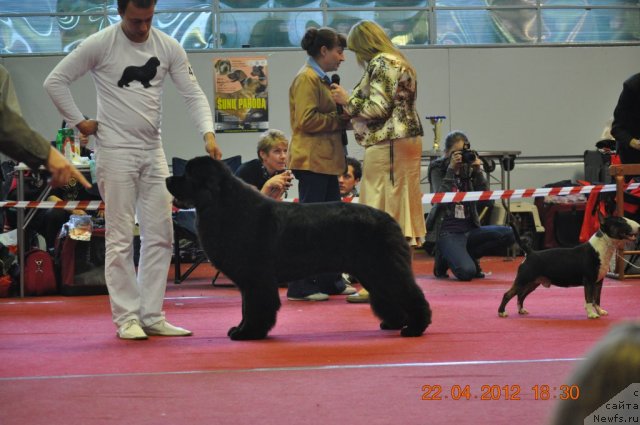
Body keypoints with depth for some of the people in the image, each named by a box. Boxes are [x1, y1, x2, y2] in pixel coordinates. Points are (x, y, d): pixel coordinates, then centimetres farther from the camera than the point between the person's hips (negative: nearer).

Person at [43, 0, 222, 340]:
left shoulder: (169, 47, 2)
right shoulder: (100, 44, -10)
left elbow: (193, 94, 2)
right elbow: (55, 81, -5)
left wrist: (208, 134, -13)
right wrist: (79, 122, -7)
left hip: (153, 150, 5)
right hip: (115, 150, -5)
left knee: (159, 235, 5)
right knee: (121, 237, -3)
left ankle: (152, 316, 12)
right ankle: (127, 318, 2)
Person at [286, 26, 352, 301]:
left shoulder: (322, 80, 19)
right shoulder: (306, 79, -11)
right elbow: (307, 121, -19)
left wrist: (346, 115, 8)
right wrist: (342, 120, -13)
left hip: (326, 160, 10)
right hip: (312, 161, -10)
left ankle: (329, 281, 17)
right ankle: (300, 286, -3)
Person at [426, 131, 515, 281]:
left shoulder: (470, 169, 8)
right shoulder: (438, 169, 0)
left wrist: (478, 171, -12)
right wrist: (451, 170, -18)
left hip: (469, 229, 5)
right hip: (448, 232, -5)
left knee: (508, 234, -19)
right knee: (467, 272, -30)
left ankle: (460, 256, -2)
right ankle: (445, 259, 7)